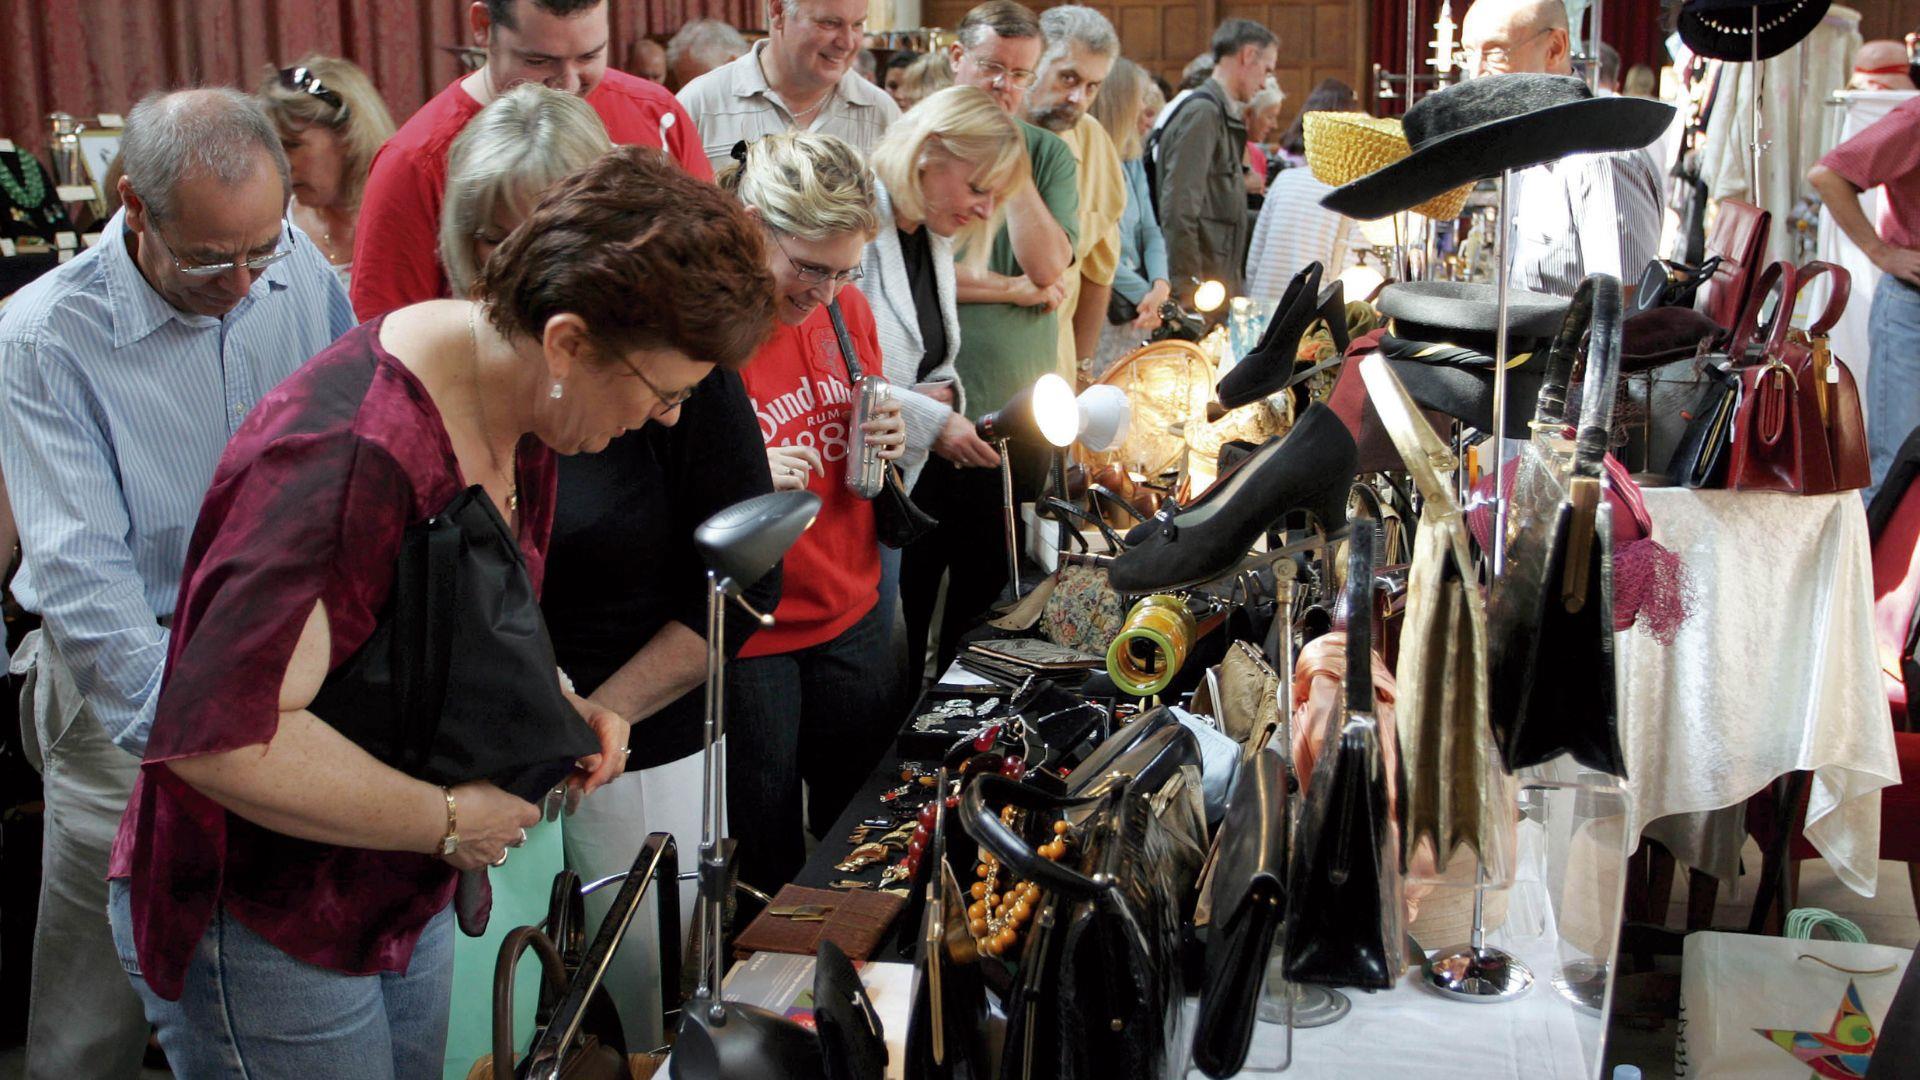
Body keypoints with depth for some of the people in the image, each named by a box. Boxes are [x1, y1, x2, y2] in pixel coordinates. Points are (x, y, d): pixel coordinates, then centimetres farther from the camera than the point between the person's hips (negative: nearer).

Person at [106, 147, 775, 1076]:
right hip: (262, 933, -8)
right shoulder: (351, 455, -33)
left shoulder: (516, 409, -2)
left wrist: (552, 702, -3)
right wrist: (448, 820, -25)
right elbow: (215, 735, -37)